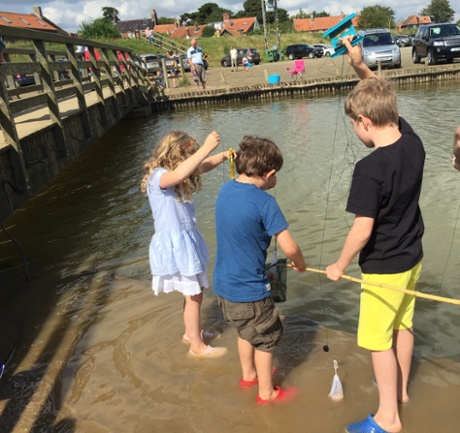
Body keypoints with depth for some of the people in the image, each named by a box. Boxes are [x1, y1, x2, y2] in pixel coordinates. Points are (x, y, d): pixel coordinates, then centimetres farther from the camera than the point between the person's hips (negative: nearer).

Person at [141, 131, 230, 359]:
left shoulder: (181, 174, 5)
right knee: (194, 295, 1)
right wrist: (206, 148, -42)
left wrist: (223, 155, -10)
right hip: (174, 243, -9)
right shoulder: (158, 177, -21)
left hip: (187, 239, 9)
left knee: (194, 291, 19)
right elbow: (180, 173, -42)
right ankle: (197, 346, 17)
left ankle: (191, 332, 39)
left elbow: (202, 166, 10)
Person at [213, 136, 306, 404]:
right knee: (266, 339, 16)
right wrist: (300, 263, -3)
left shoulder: (225, 190, -1)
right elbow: (290, 248, -20)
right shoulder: (264, 202, -23)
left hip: (224, 284, 8)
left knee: (246, 331, 29)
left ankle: (249, 375, 50)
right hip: (250, 289, -7)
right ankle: (267, 393, 33)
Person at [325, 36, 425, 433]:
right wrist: (360, 66, 2)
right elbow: (385, 101, 10)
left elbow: (363, 229, -25)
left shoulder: (370, 169, -28)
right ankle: (400, 388, 45)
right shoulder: (413, 141, -7)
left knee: (378, 339, 7)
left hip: (384, 267, -8)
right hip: (412, 257, 8)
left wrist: (341, 264, -10)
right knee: (403, 325, 24)